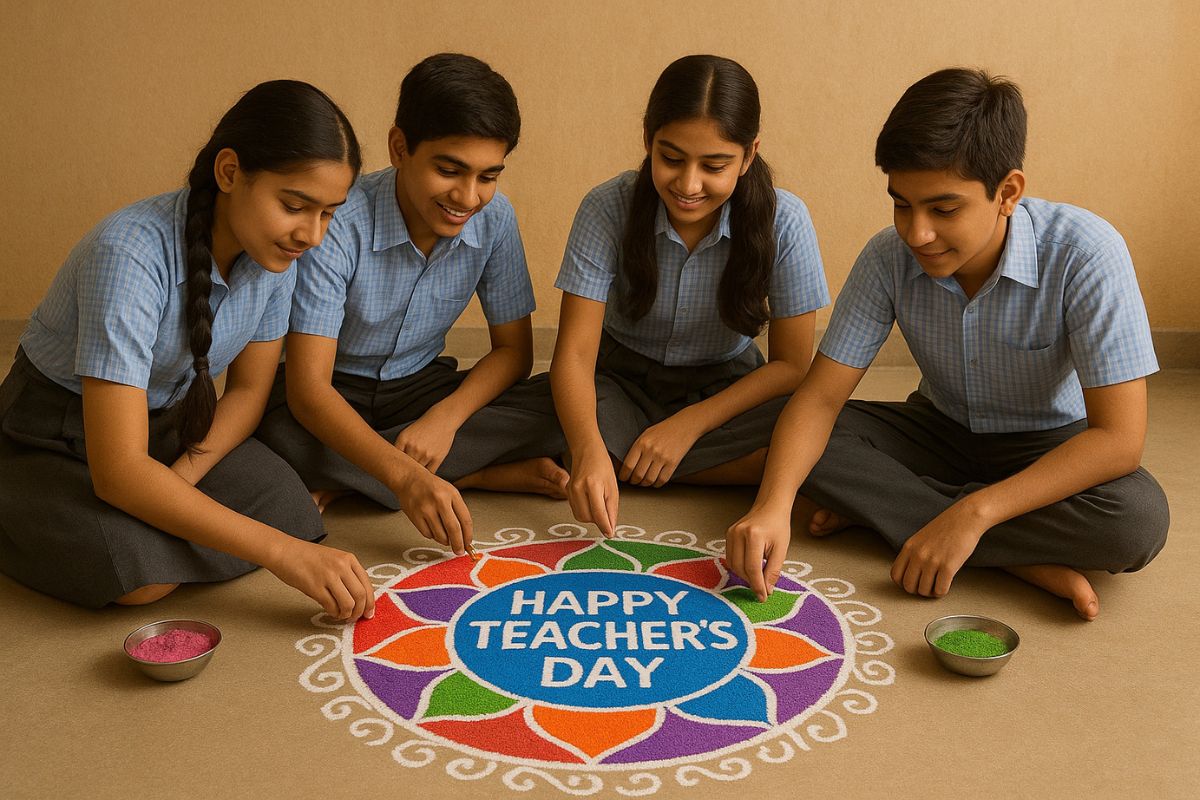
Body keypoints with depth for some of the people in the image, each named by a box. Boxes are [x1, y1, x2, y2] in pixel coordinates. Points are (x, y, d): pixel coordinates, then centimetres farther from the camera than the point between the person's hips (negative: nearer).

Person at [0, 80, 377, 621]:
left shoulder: (273, 251, -14)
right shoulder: (132, 253, -33)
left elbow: (248, 390, -1)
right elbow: (119, 471, -36)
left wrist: (180, 480, -19)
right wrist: (280, 550, -39)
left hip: (170, 424, 5)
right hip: (54, 434, -4)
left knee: (290, 511, -20)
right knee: (139, 574, -30)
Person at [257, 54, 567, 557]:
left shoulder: (494, 218, -13)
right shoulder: (339, 222, -27)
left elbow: (513, 349, -5)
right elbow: (307, 388, -33)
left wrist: (447, 416, -26)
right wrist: (405, 476, -49)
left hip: (420, 386, 4)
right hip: (332, 395, -4)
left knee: (550, 416, -22)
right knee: (279, 440, -39)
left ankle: (341, 483, -19)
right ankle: (489, 475, -23)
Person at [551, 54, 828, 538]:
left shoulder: (782, 221, -19)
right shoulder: (607, 209, -20)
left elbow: (790, 363, -12)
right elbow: (575, 352, -24)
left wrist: (688, 425, -24)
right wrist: (589, 451, -44)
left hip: (725, 389, 1)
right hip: (623, 380, 0)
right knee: (564, 433, -34)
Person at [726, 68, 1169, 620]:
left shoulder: (1084, 254, -28)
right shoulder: (889, 258, -18)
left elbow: (1118, 439, -30)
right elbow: (820, 395, -19)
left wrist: (971, 514, -38)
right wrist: (773, 505, -38)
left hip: (1050, 450, -3)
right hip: (941, 432, 3)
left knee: (1139, 519, -35)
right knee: (796, 448, -23)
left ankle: (884, 508, -21)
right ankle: (1029, 561, -20)